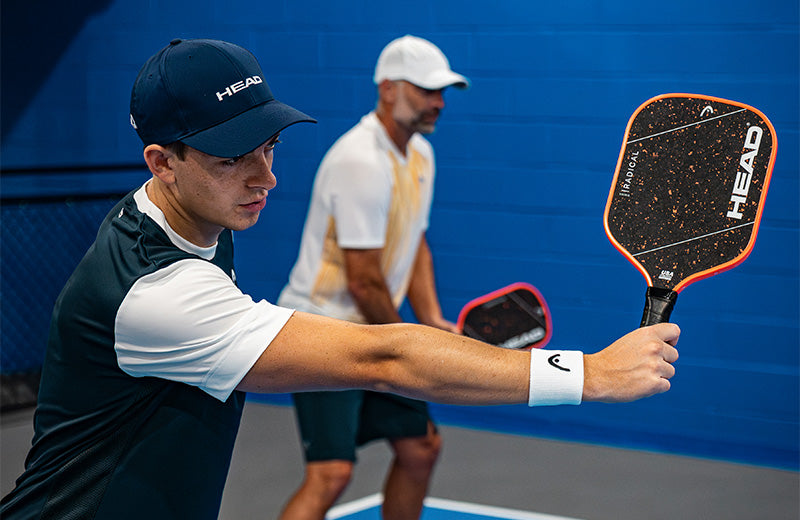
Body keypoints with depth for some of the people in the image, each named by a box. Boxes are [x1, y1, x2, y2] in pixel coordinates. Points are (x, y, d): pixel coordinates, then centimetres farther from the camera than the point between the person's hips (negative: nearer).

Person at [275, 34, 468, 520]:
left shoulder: (421, 153, 9)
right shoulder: (361, 162, -22)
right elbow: (364, 281, -22)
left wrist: (432, 319, 4)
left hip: (372, 332, 10)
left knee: (421, 447, 15)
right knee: (332, 472, -18)